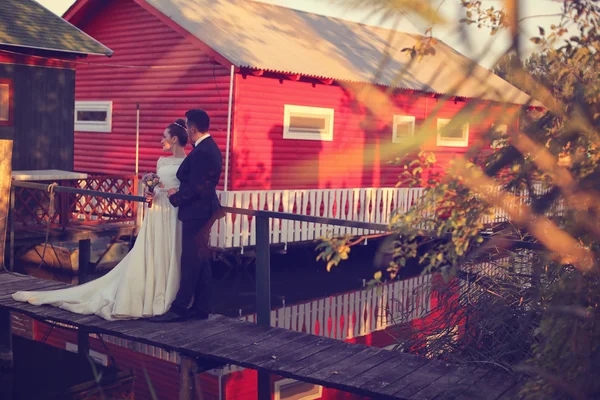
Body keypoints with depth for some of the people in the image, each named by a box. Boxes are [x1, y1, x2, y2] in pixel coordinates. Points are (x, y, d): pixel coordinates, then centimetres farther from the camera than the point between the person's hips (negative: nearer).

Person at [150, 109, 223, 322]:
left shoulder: (201, 152, -20)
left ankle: (179, 309, 2)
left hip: (196, 213, -10)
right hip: (204, 211, 10)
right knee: (200, 261, 13)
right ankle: (202, 307, 20)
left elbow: (194, 187, -23)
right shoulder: (211, 148, 13)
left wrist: (176, 198, -8)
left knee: (190, 263, -4)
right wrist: (180, 192, 9)